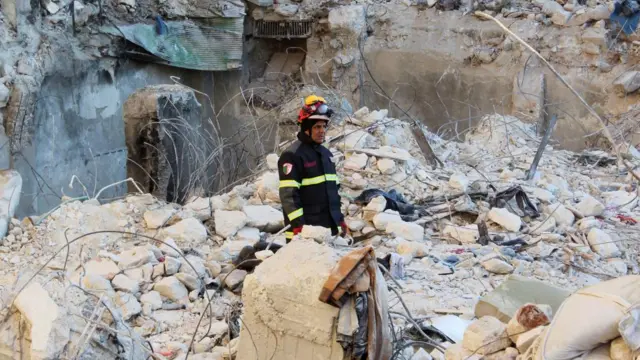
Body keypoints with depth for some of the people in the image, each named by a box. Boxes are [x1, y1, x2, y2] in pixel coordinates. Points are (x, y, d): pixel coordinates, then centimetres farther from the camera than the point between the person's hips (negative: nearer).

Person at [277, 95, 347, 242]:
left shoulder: (326, 153, 17)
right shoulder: (292, 155, -11)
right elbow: (288, 195, -16)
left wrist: (340, 220, 20)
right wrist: (298, 226, -21)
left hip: (330, 229, 9)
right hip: (305, 231, -9)